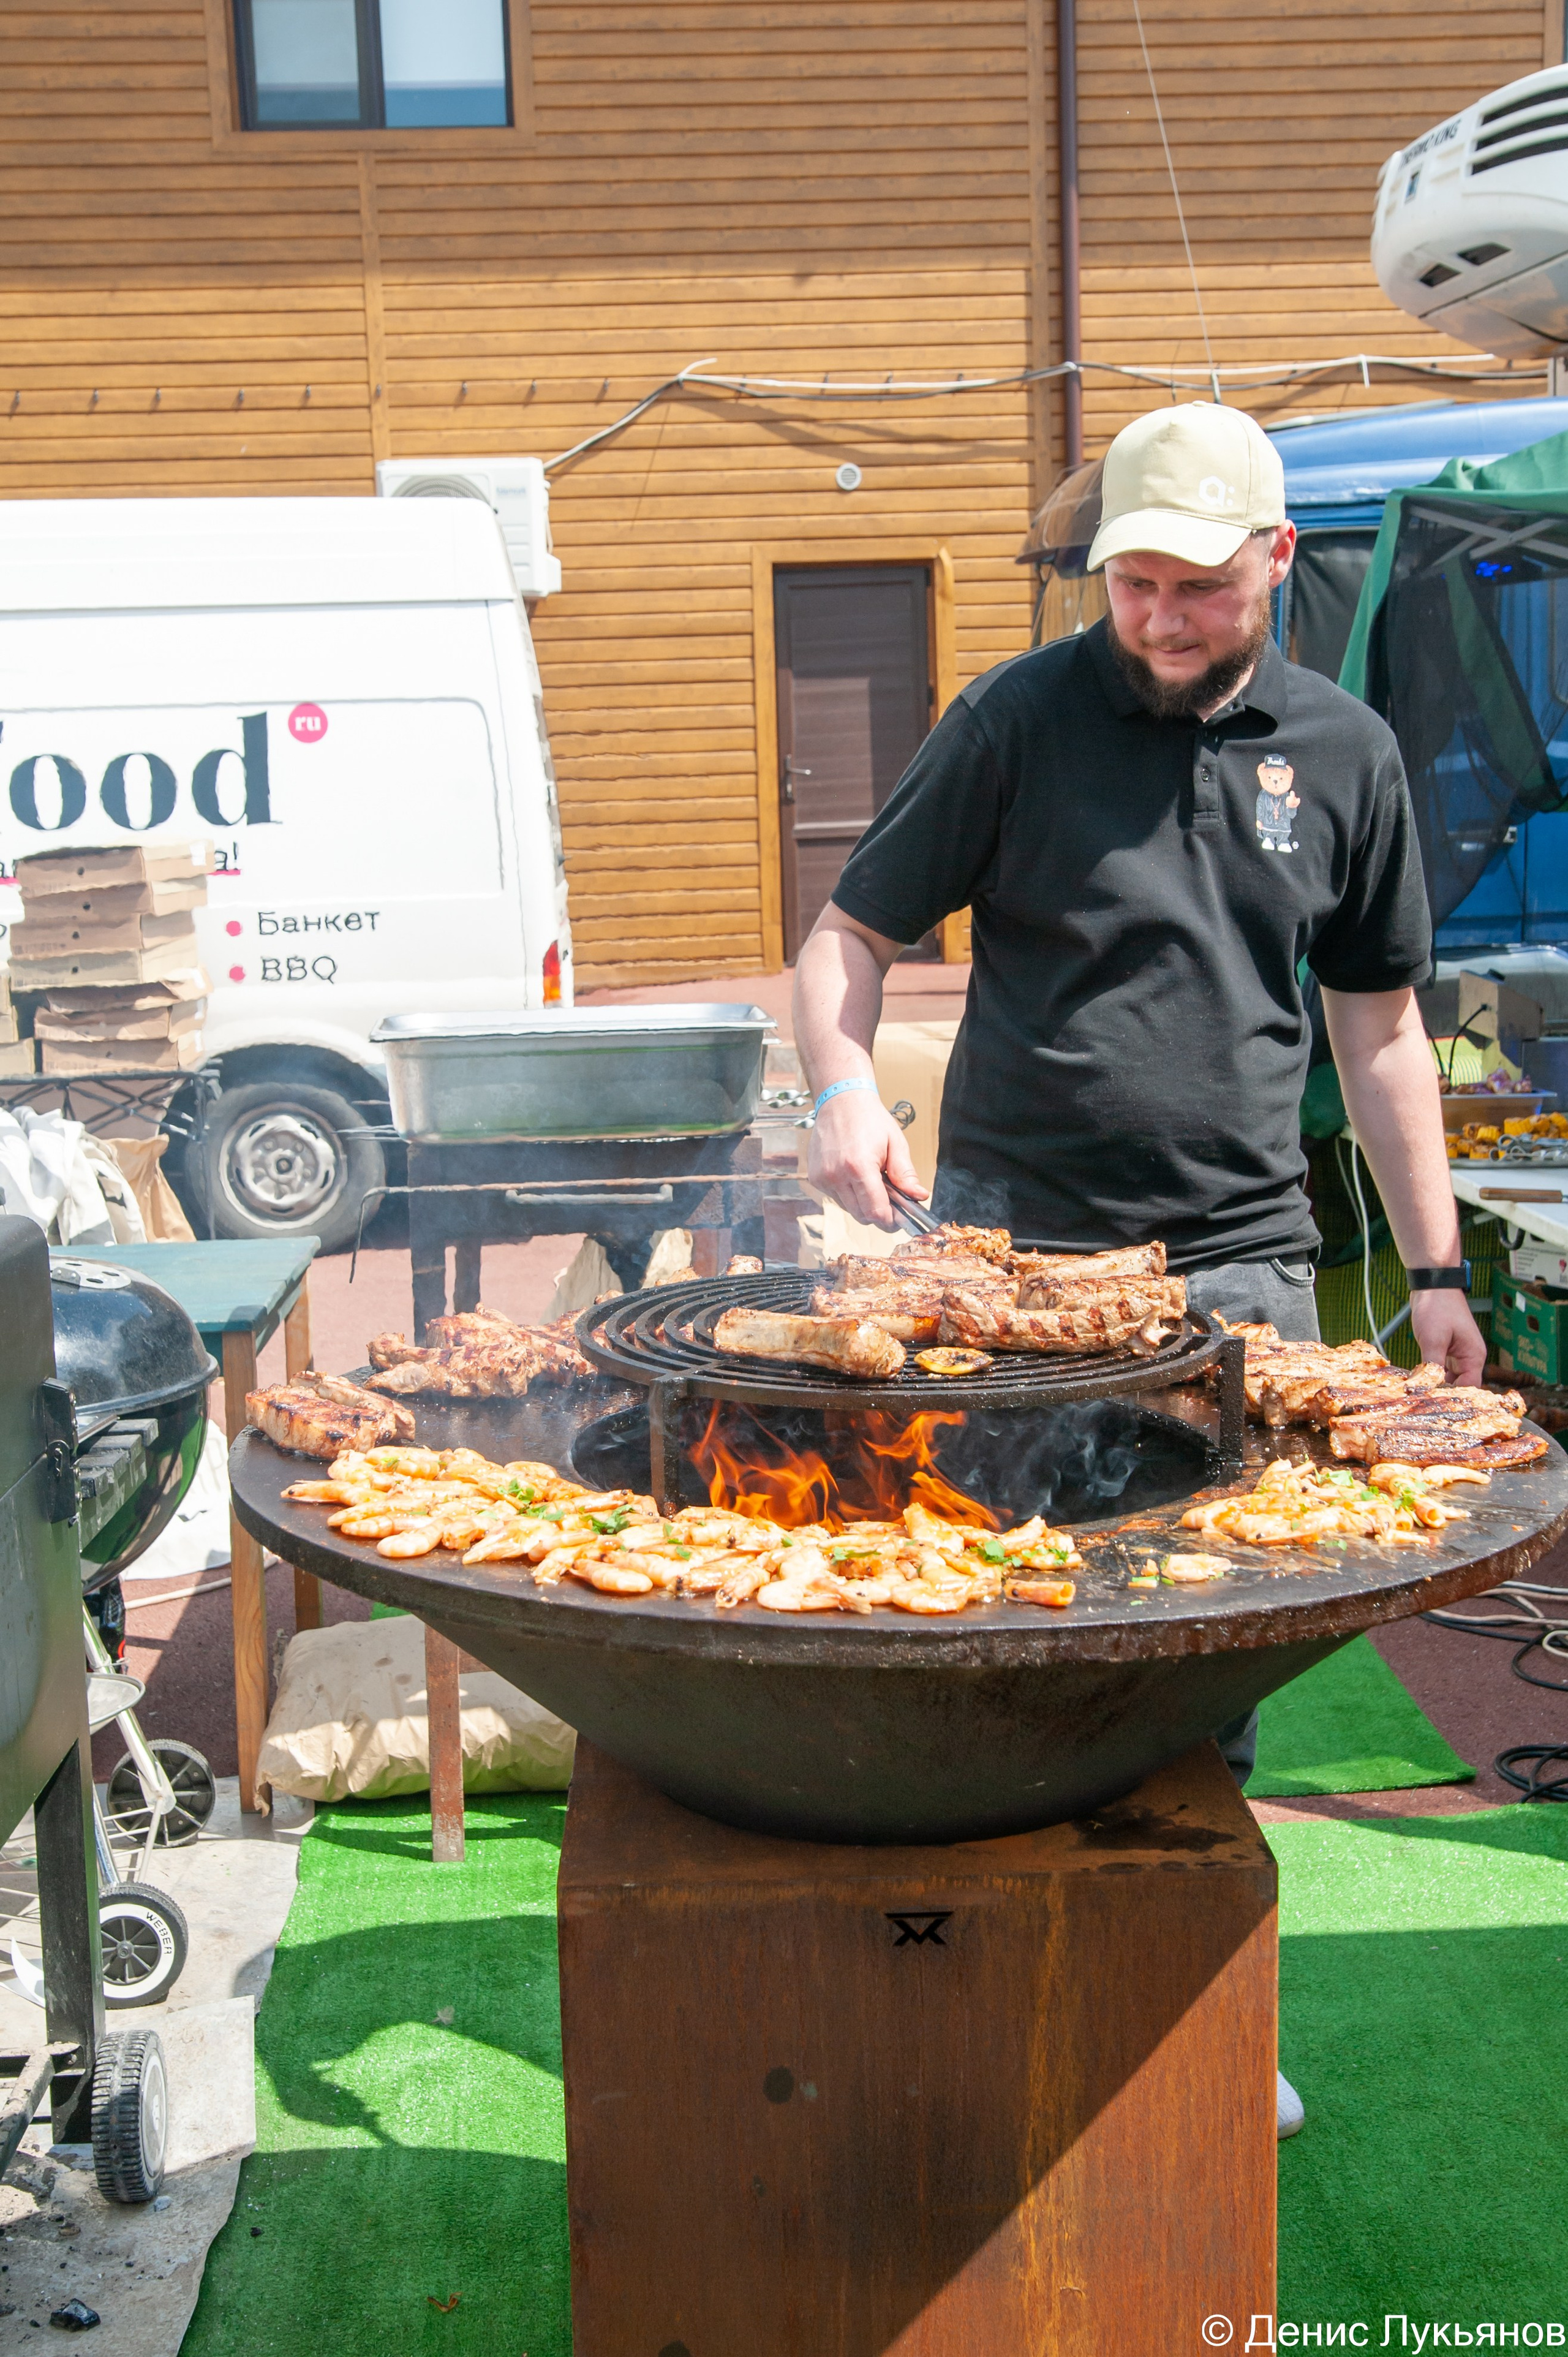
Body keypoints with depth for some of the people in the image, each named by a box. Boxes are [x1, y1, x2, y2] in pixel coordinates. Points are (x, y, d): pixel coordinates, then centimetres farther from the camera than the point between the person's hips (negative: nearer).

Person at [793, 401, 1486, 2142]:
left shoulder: (1345, 753, 7)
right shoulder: (1018, 720, -2)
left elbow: (1377, 1022, 14)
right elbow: (849, 938, 1)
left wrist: (1434, 1267, 11)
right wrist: (843, 1088, -20)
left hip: (1237, 1260, 3)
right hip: (1006, 1241, -2)